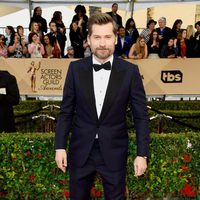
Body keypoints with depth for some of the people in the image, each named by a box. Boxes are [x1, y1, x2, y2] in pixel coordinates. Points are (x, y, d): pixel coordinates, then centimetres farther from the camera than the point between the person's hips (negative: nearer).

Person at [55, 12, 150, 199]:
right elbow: (66, 111, 2)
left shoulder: (130, 71, -7)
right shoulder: (76, 68, -3)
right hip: (80, 150, 2)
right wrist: (60, 146, -1)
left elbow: (141, 116, -4)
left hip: (114, 152, -1)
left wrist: (142, 154, -7)